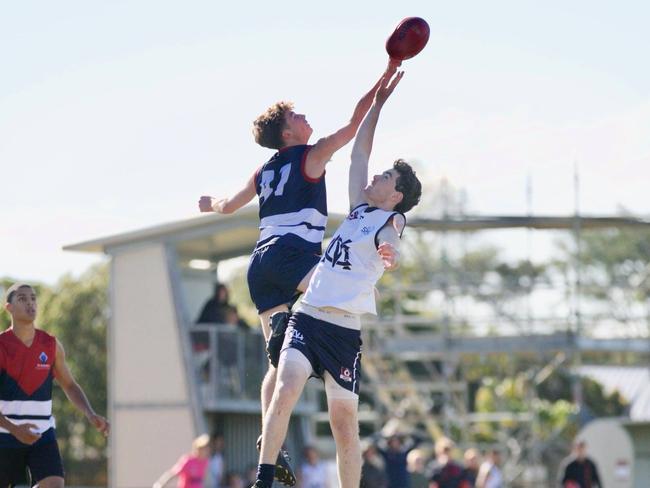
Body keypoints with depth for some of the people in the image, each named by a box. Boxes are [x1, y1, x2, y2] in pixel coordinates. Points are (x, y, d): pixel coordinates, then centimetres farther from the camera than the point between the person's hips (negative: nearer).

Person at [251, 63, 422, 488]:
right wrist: (379, 101, 24)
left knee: (345, 423, -1)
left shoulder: (392, 221, 6)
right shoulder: (360, 209, 19)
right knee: (287, 389, -19)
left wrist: (390, 255, -33)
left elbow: (389, 244, -14)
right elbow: (359, 151, 24)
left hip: (345, 331, -4)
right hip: (307, 318, 4)